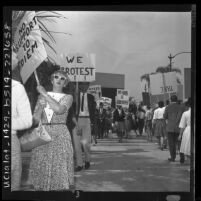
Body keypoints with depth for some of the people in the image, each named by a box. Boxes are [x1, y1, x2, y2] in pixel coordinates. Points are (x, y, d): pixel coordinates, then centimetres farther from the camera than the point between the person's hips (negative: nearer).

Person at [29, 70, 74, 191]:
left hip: (60, 136, -2)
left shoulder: (68, 97, 6)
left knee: (60, 170, -7)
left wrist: (45, 94, -9)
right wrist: (40, 106, -8)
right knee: (42, 170, 2)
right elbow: (35, 121, 9)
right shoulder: (42, 96, 13)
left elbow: (59, 109, -17)